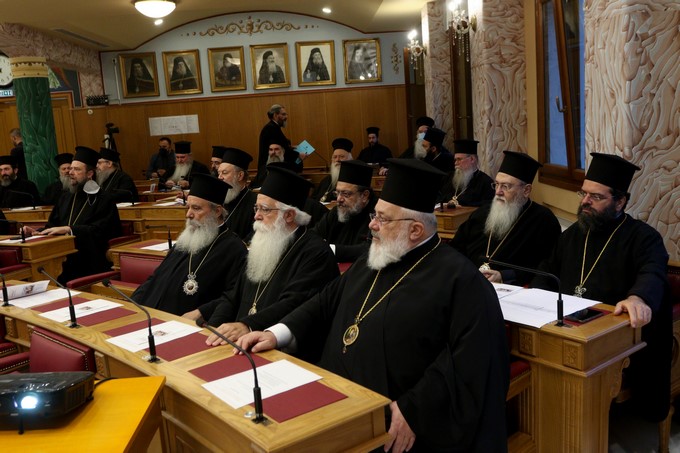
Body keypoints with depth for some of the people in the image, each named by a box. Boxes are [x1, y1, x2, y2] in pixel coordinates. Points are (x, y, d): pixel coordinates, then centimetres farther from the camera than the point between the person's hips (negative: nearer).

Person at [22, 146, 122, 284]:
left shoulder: (103, 200, 1)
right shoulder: (66, 198, 21)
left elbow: (99, 231, -12)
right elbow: (52, 226, 20)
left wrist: (68, 229, -18)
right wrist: (36, 232, 0)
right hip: (65, 261, 5)